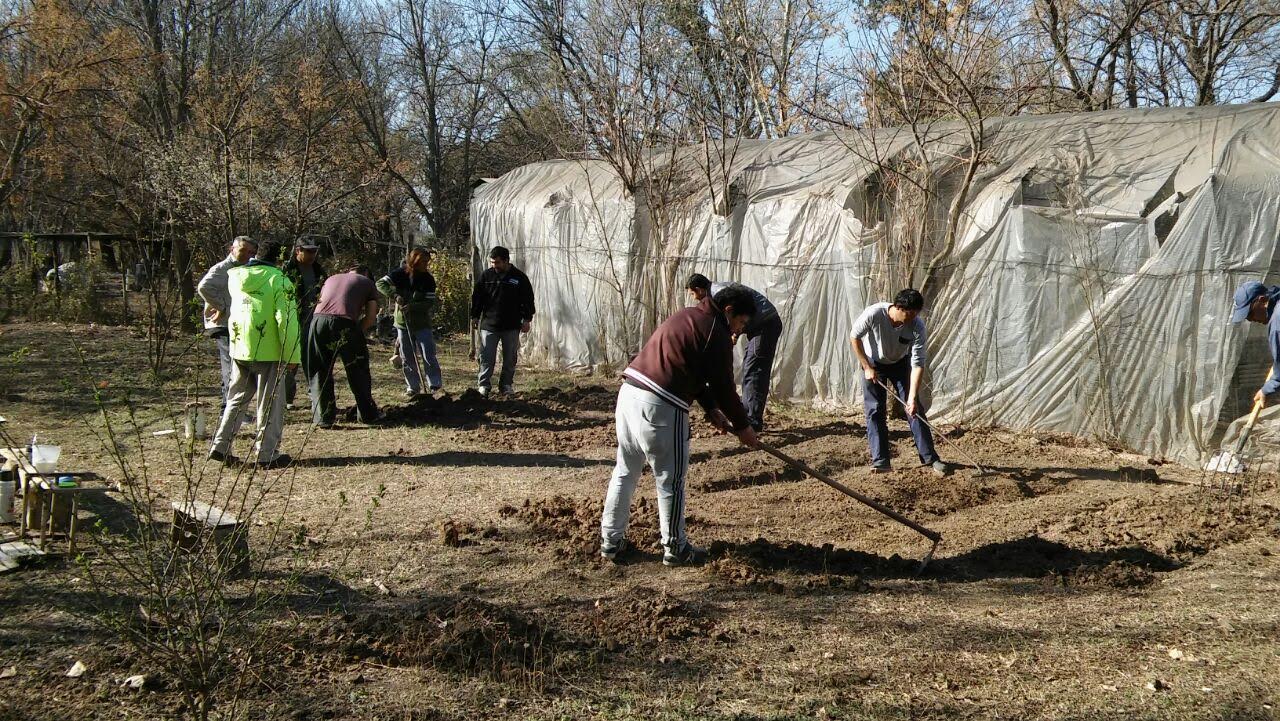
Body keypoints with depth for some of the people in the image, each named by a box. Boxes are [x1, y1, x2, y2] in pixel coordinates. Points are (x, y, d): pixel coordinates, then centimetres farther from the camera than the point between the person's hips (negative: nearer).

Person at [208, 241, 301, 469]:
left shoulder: (235, 277, 5)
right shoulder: (279, 281, -12)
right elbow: (287, 320, -16)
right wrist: (292, 355, -13)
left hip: (239, 349, 6)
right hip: (268, 352, -6)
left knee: (237, 399, 19)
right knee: (270, 403, 4)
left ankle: (220, 446, 18)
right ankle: (268, 454, 6)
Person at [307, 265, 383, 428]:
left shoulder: (331, 279, 34)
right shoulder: (367, 282, 24)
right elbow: (371, 318, 13)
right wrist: (357, 332, 24)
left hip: (318, 319, 3)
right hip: (344, 322, -3)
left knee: (319, 372, 14)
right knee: (358, 371, 14)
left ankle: (323, 417, 12)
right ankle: (367, 414, 21)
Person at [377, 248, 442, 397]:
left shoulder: (428, 279, -8)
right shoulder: (400, 274, -6)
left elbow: (430, 303, -12)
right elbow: (380, 284, -12)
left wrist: (412, 306, -26)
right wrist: (395, 295, -27)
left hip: (422, 324, -1)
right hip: (403, 323, 1)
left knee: (428, 356, -7)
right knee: (407, 359, 7)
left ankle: (435, 384, 2)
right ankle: (413, 387, 17)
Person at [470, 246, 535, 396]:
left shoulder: (519, 277, -1)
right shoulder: (486, 276, 3)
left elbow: (527, 299, 3)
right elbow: (477, 297, 8)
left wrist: (527, 319, -1)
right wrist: (475, 316, 5)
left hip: (512, 327, 0)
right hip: (489, 325, 0)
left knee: (510, 358, 7)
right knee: (486, 357, -2)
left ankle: (507, 385, 18)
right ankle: (484, 385, 5)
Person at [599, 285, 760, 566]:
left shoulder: (688, 316, 21)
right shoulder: (716, 332, -7)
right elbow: (724, 385, -4)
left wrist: (711, 408, 23)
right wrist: (742, 426, 9)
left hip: (629, 393, 9)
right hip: (660, 407, -9)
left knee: (625, 471, 17)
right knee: (671, 481, 5)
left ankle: (610, 540, 25)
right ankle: (675, 549, 15)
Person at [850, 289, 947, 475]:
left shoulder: (917, 326, -30)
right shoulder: (873, 314, -34)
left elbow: (918, 364, -27)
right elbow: (855, 337, -17)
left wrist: (912, 397, -32)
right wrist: (867, 367, -17)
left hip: (900, 363, 1)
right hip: (873, 363, -1)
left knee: (915, 408, -4)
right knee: (875, 411, -5)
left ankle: (930, 458, 2)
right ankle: (880, 460, 1)